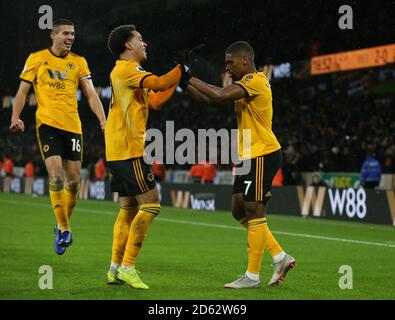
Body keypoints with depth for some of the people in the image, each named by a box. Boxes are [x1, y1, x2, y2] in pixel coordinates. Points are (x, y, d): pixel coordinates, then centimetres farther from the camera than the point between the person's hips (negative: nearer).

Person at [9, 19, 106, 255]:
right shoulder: (37, 59, 4)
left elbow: (91, 94, 5)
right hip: (47, 124, -3)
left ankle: (63, 226, 23)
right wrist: (16, 117, -8)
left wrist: (103, 120, -8)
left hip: (73, 126, 3)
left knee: (73, 181, 3)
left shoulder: (79, 62, 10)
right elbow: (23, 91, 6)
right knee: (56, 176, -16)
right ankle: (63, 229, -7)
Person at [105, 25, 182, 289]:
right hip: (128, 150, -11)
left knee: (129, 208, 12)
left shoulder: (127, 71, 21)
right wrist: (183, 68, -13)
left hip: (119, 152, 11)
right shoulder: (127, 69, -10)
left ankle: (116, 268, 13)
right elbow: (158, 84, -24)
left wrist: (178, 80, 17)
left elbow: (155, 101, 21)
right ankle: (128, 267, -9)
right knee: (150, 204, -10)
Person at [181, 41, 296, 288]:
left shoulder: (256, 80, -14)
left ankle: (252, 276, 1)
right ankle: (281, 258, 16)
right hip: (251, 156, 10)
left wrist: (190, 79, -16)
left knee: (254, 212, -5)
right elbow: (211, 100, 17)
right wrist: (185, 85, 6)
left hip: (263, 155, -10)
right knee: (239, 210, 11)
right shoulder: (246, 84, 17)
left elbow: (219, 96, -26)